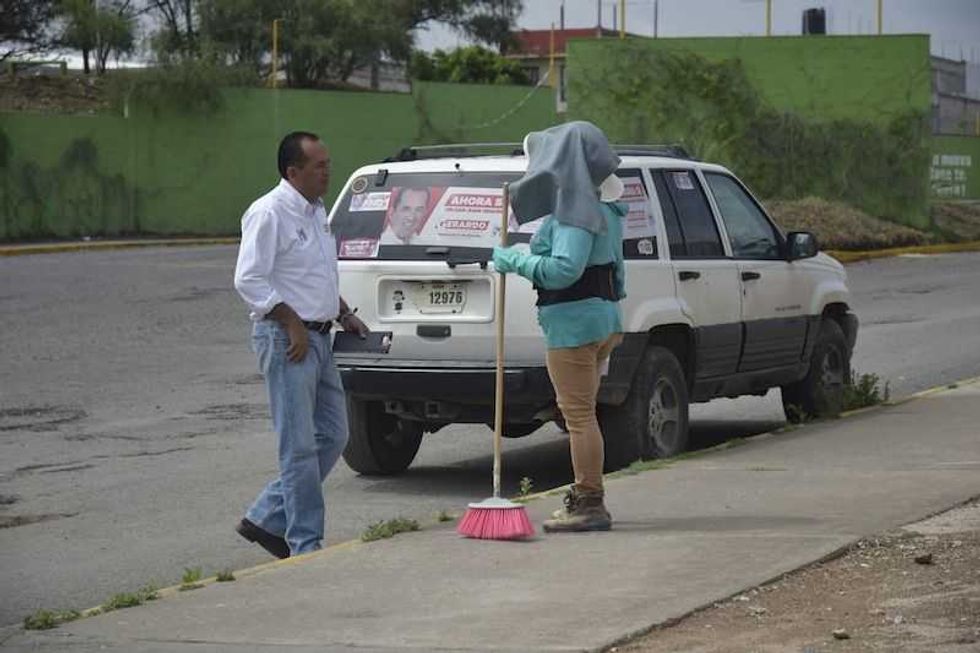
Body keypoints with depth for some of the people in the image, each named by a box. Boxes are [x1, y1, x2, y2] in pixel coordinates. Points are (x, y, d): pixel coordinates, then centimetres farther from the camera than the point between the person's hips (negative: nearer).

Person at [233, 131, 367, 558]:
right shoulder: (270, 213, -13)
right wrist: (292, 322, -19)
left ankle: (266, 519, 18)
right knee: (300, 446, -6)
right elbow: (249, 281, -18)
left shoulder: (316, 212, 16)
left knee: (332, 437, 11)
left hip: (317, 337, 9)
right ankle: (305, 544, 0)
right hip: (286, 340, -9)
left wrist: (343, 314, 17)